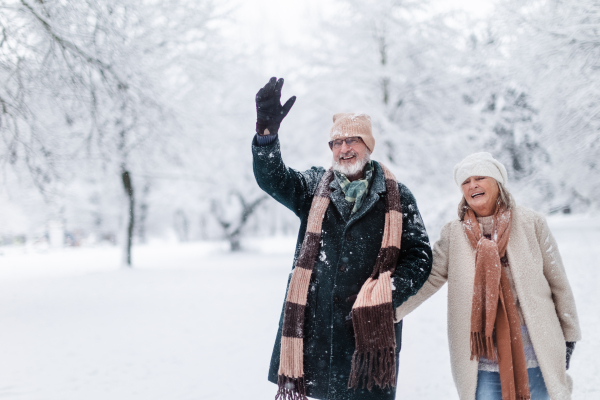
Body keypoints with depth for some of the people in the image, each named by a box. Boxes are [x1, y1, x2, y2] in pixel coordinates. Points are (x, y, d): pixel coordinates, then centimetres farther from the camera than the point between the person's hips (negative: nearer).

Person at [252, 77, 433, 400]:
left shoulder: (396, 197, 7)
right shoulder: (314, 186, 12)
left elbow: (419, 255, 5)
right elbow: (273, 180, -6)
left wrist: (388, 294, -12)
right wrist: (267, 132, -24)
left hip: (370, 327, -1)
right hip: (310, 322, 1)